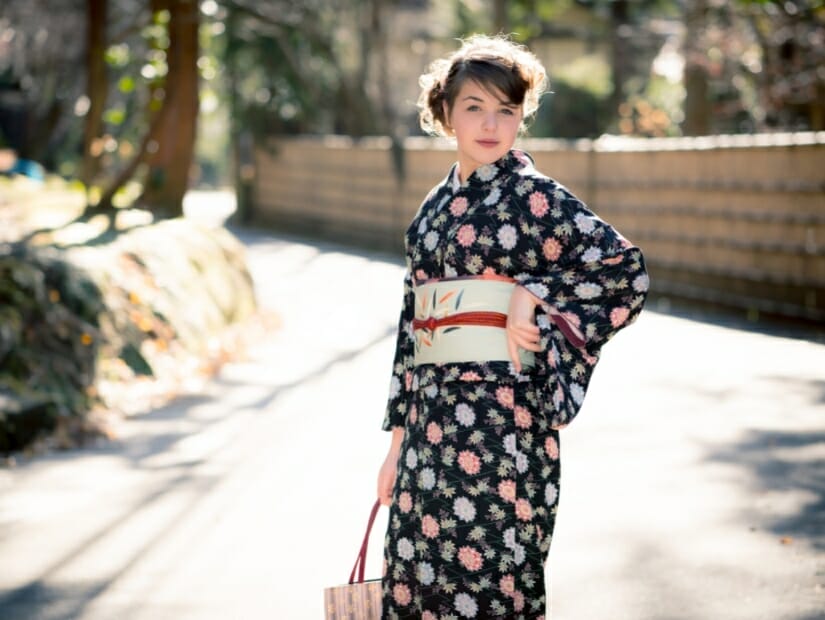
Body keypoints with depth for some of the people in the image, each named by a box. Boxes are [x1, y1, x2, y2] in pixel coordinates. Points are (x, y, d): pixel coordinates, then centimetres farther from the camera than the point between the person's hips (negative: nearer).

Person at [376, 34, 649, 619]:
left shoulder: (533, 194, -3)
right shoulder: (434, 209, 15)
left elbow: (627, 270, -9)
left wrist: (532, 293, -14)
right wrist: (399, 439, 14)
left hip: (501, 417, -6)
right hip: (431, 416, 6)